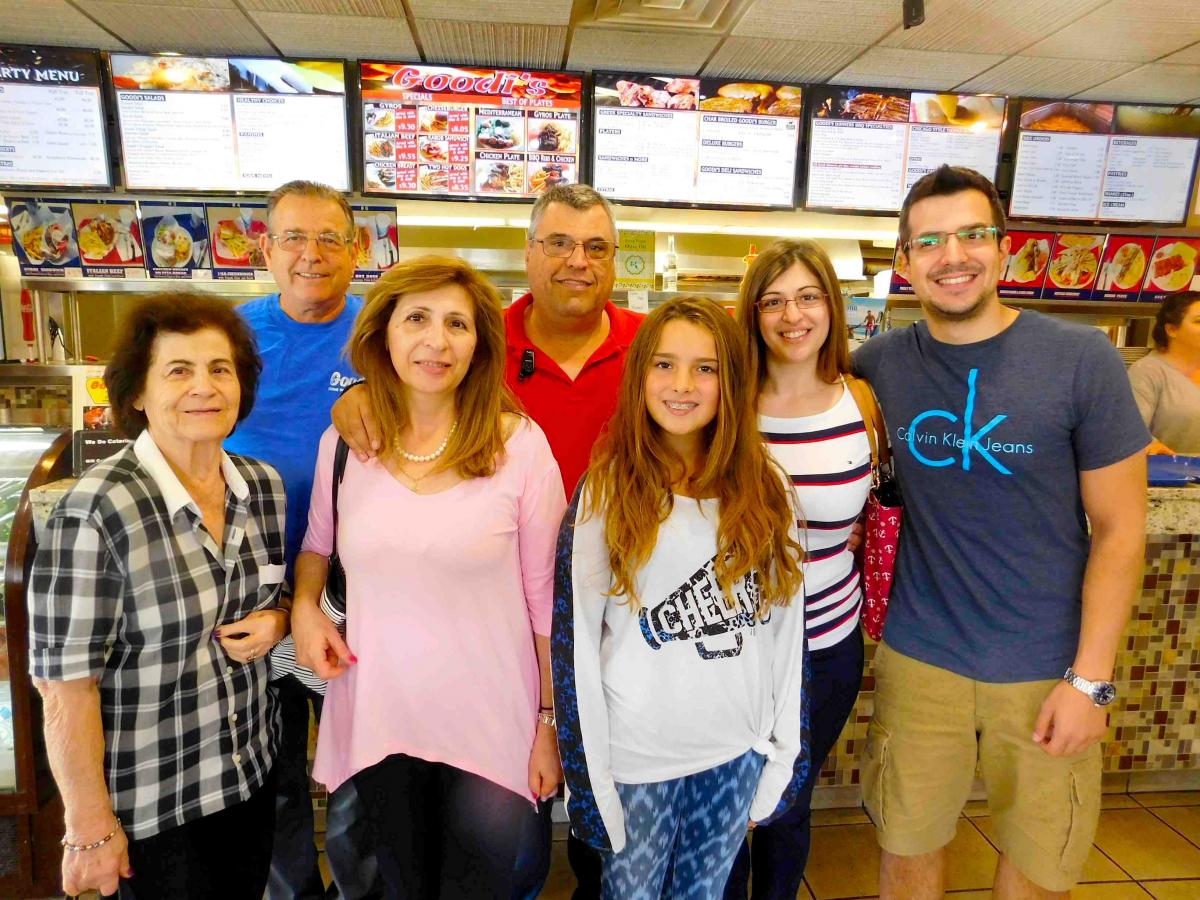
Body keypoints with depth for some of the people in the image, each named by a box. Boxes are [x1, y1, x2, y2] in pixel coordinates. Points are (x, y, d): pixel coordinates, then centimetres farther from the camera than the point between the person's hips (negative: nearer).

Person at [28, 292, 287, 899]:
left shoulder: (264, 486, -3)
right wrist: (90, 828, -13)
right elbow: (66, 680, -17)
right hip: (149, 805, -5)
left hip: (252, 775, 6)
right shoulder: (97, 510, -21)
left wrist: (274, 621, -9)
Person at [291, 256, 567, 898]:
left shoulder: (520, 443, -12)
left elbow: (546, 595, -8)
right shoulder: (343, 441, -3)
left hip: (490, 725, -3)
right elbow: (317, 544, 16)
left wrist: (551, 723, -4)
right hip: (377, 719, 3)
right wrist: (304, 605, -4)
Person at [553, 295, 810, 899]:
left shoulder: (766, 488, -2)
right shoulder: (605, 491, -10)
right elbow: (573, 638, -8)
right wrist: (587, 773, -7)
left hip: (738, 751, 3)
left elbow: (786, 626, 3)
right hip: (638, 755, -2)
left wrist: (785, 752, 4)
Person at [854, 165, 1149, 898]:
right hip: (918, 659, 1)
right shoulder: (880, 364, -4)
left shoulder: (1082, 359, -10)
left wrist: (1090, 679, -10)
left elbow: (1120, 529, -7)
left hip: (1048, 669, -1)